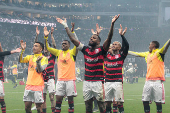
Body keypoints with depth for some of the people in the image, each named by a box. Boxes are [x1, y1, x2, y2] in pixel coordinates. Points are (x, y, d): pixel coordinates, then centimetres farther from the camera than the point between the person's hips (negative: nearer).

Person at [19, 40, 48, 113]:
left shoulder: (44, 58, -2)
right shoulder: (30, 57, 14)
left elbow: (40, 70, -13)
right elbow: (21, 60, -1)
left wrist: (38, 61, -29)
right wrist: (22, 50, -9)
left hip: (38, 85, -5)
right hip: (29, 84, 5)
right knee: (27, 107, 5)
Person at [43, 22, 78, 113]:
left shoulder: (72, 52, 0)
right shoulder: (58, 52, 11)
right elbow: (47, 48, 7)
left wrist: (72, 32, -24)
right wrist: (46, 37, -6)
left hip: (70, 79, -3)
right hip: (60, 79, 3)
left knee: (70, 98, 1)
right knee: (58, 98, 1)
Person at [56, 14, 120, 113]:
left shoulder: (101, 50, -2)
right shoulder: (85, 50, 11)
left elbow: (109, 38, -15)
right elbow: (73, 39, 13)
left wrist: (112, 24, -27)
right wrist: (65, 25, 14)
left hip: (98, 82, -5)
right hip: (87, 82, 5)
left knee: (101, 105, -3)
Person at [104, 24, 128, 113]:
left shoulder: (121, 55, 3)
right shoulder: (106, 54, 14)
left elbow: (126, 46, -11)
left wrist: (122, 35, -17)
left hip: (117, 81, -4)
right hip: (107, 82, 4)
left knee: (119, 102, -6)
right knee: (107, 102, 8)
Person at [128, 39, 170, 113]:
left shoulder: (159, 52, -1)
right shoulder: (147, 54, 19)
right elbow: (136, 54, 30)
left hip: (157, 81, -7)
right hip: (148, 81, 7)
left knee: (158, 102, -5)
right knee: (145, 101, 7)